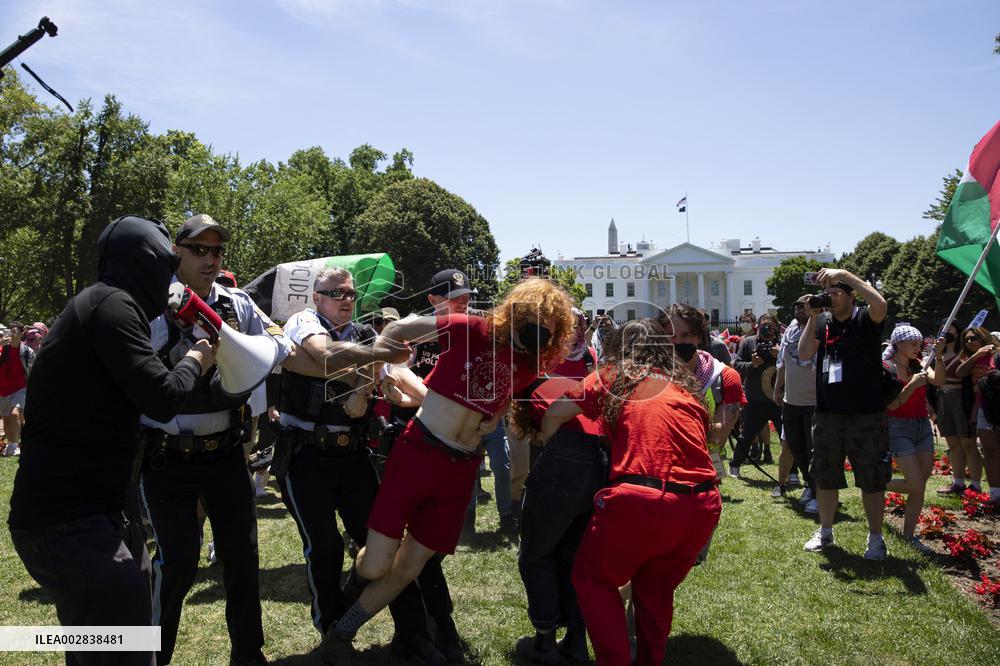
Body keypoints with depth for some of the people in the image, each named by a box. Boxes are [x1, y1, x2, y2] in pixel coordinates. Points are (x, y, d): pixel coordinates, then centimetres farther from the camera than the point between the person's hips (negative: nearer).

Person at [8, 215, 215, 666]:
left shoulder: (101, 304, 16)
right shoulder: (112, 304, -16)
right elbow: (162, 399, -20)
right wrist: (195, 360, -2)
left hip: (88, 509, 11)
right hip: (67, 521, -11)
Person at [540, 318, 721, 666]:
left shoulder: (611, 377, 9)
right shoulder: (686, 385, 20)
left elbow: (555, 414, 5)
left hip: (640, 501, -5)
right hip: (703, 506, 5)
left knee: (593, 579, 18)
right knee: (656, 588, 27)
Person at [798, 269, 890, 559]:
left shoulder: (865, 319, -5)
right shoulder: (823, 321, 7)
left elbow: (880, 303, -28)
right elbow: (804, 354, -3)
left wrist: (844, 273, -28)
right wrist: (812, 318, -9)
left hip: (866, 415, -4)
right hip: (827, 415, 5)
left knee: (872, 479, 5)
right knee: (825, 477, 14)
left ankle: (876, 538, 19)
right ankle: (825, 531, 29)